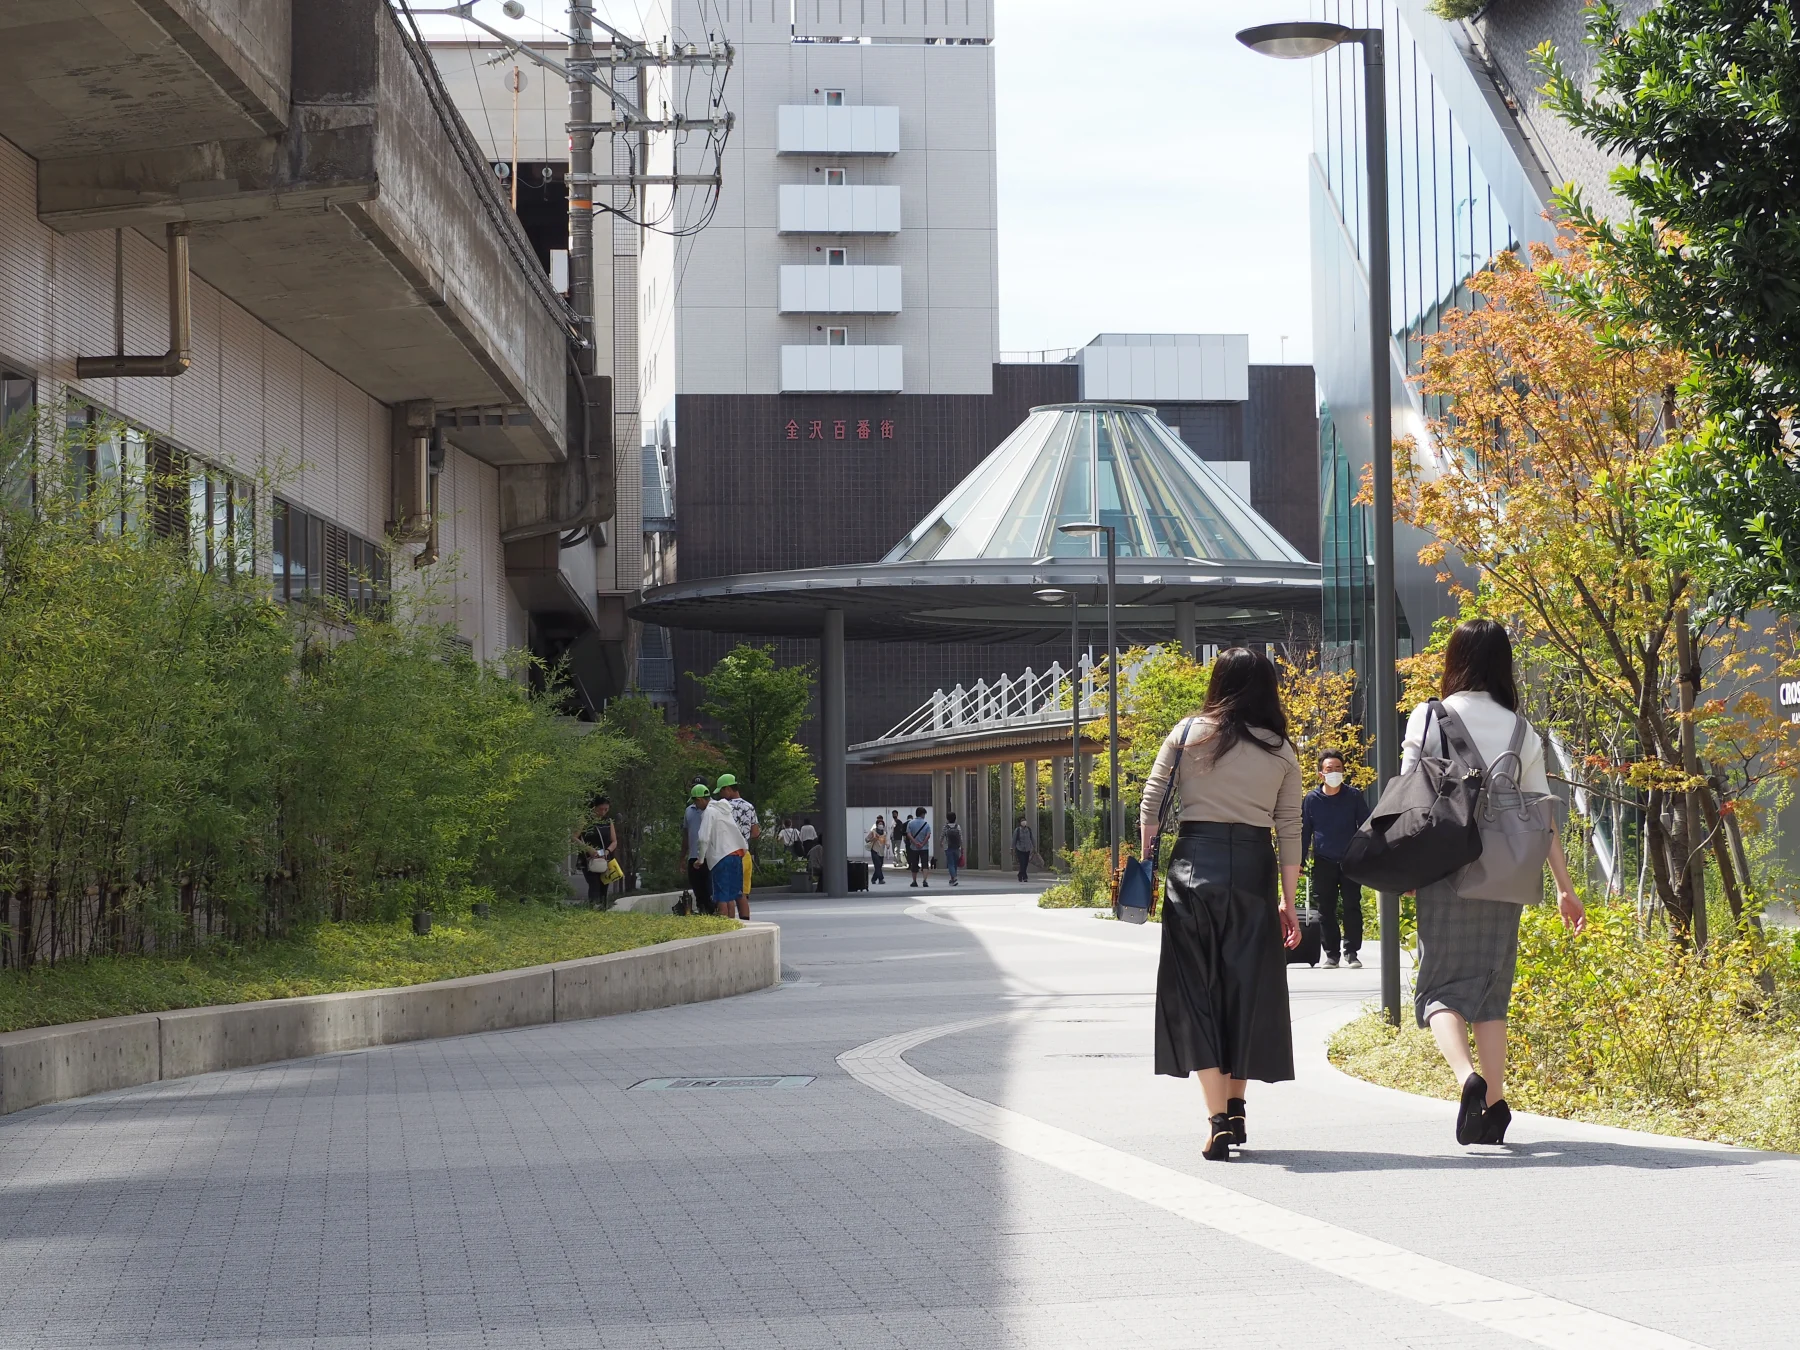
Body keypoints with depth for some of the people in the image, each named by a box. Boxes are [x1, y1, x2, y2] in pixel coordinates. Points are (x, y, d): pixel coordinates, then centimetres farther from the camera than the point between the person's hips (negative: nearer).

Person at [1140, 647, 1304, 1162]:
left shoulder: (1187, 734, 3)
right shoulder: (1281, 752, 6)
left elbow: (1151, 804, 1)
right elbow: (1289, 830, 6)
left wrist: (1147, 859, 11)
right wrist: (1288, 902, 11)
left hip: (1194, 864, -1)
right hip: (1254, 870, 1)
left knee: (1195, 988, 2)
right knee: (1246, 988, 13)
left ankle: (1218, 1119, -8)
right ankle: (1235, 1111, 22)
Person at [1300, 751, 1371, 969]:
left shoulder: (1354, 796, 0)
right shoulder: (1311, 799, 1)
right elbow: (1304, 832, 8)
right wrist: (1300, 862, 5)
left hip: (1350, 861, -1)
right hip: (1323, 862, 1)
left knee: (1352, 907, -2)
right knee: (1325, 910, 3)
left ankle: (1352, 952, 5)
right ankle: (1331, 954, 10)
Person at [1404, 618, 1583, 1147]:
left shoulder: (1428, 718, -1)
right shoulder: (1521, 731, 6)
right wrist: (1565, 887, 11)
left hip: (1444, 868, -3)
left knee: (1441, 984, 1)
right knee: (1490, 987, 12)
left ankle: (1466, 1076, -24)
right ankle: (1495, 1102, 5)